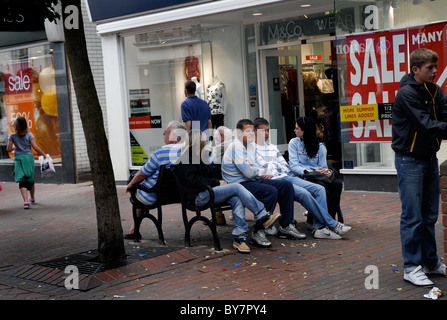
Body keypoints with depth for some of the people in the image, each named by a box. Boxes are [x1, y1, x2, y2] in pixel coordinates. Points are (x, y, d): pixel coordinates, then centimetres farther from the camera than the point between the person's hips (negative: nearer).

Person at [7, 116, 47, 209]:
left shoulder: (12, 136, -2)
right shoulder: (29, 135, -3)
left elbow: (8, 149, -2)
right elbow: (35, 147, -7)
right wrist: (44, 155, 4)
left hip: (18, 158, -1)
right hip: (29, 157, 1)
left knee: (22, 181, -4)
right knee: (31, 180, 17)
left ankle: (26, 201, -20)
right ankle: (32, 198, 36)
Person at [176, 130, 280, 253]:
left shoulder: (199, 155, 23)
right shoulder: (186, 158, -4)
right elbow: (192, 180, -16)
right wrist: (217, 183, -13)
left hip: (208, 191, 8)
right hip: (198, 196, -8)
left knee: (236, 199, -23)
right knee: (236, 187, -22)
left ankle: (240, 236, -33)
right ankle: (262, 216, -19)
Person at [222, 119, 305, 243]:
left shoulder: (251, 145, 15)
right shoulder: (236, 147, -16)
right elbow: (248, 172, -21)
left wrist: (261, 173, -3)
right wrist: (261, 172, 0)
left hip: (254, 179, 10)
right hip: (239, 184, -10)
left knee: (287, 186, 1)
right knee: (271, 191, -32)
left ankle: (286, 226, 5)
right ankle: (259, 232, -28)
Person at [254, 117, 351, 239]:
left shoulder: (273, 147, 29)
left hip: (287, 176, 8)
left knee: (319, 189, -13)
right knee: (303, 193, -30)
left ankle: (319, 227, -23)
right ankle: (332, 225, -23)